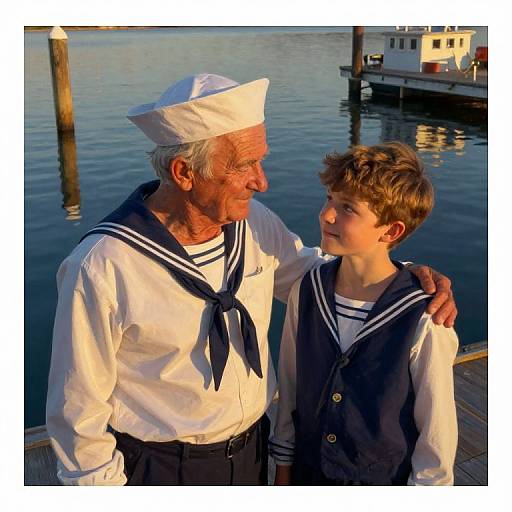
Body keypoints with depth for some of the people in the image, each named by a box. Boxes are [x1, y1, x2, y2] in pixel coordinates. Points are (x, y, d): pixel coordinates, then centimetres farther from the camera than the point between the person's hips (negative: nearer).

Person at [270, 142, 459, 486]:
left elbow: (437, 432, -14)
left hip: (387, 478, -3)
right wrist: (283, 467, 6)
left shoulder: (424, 322, -26)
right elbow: (290, 388, -1)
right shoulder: (307, 291, -13)